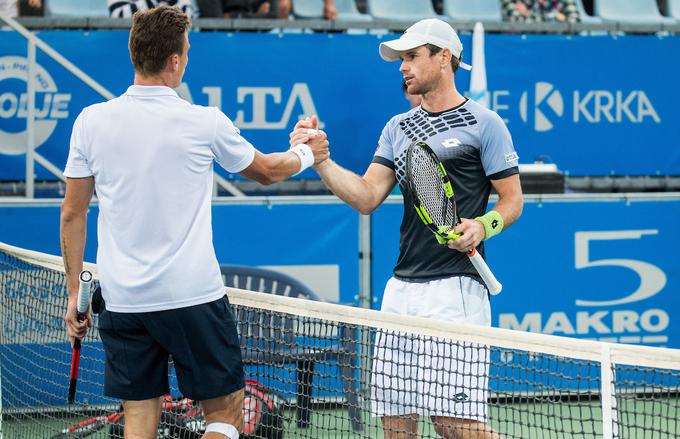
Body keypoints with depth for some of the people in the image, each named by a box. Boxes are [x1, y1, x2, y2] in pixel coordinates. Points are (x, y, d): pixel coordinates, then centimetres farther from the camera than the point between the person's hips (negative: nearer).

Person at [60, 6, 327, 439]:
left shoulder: (91, 121, 0)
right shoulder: (205, 123, -6)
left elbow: (72, 214, 5)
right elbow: (266, 171, 13)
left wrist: (75, 292, 13)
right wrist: (306, 154, 34)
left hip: (122, 301, 3)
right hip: (192, 297, -3)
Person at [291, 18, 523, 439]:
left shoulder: (484, 124, 1)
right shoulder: (398, 128, 18)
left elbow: (512, 200, 1)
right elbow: (367, 197, 10)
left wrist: (483, 226, -18)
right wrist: (320, 159, -1)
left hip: (456, 289, -6)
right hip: (402, 289, 6)